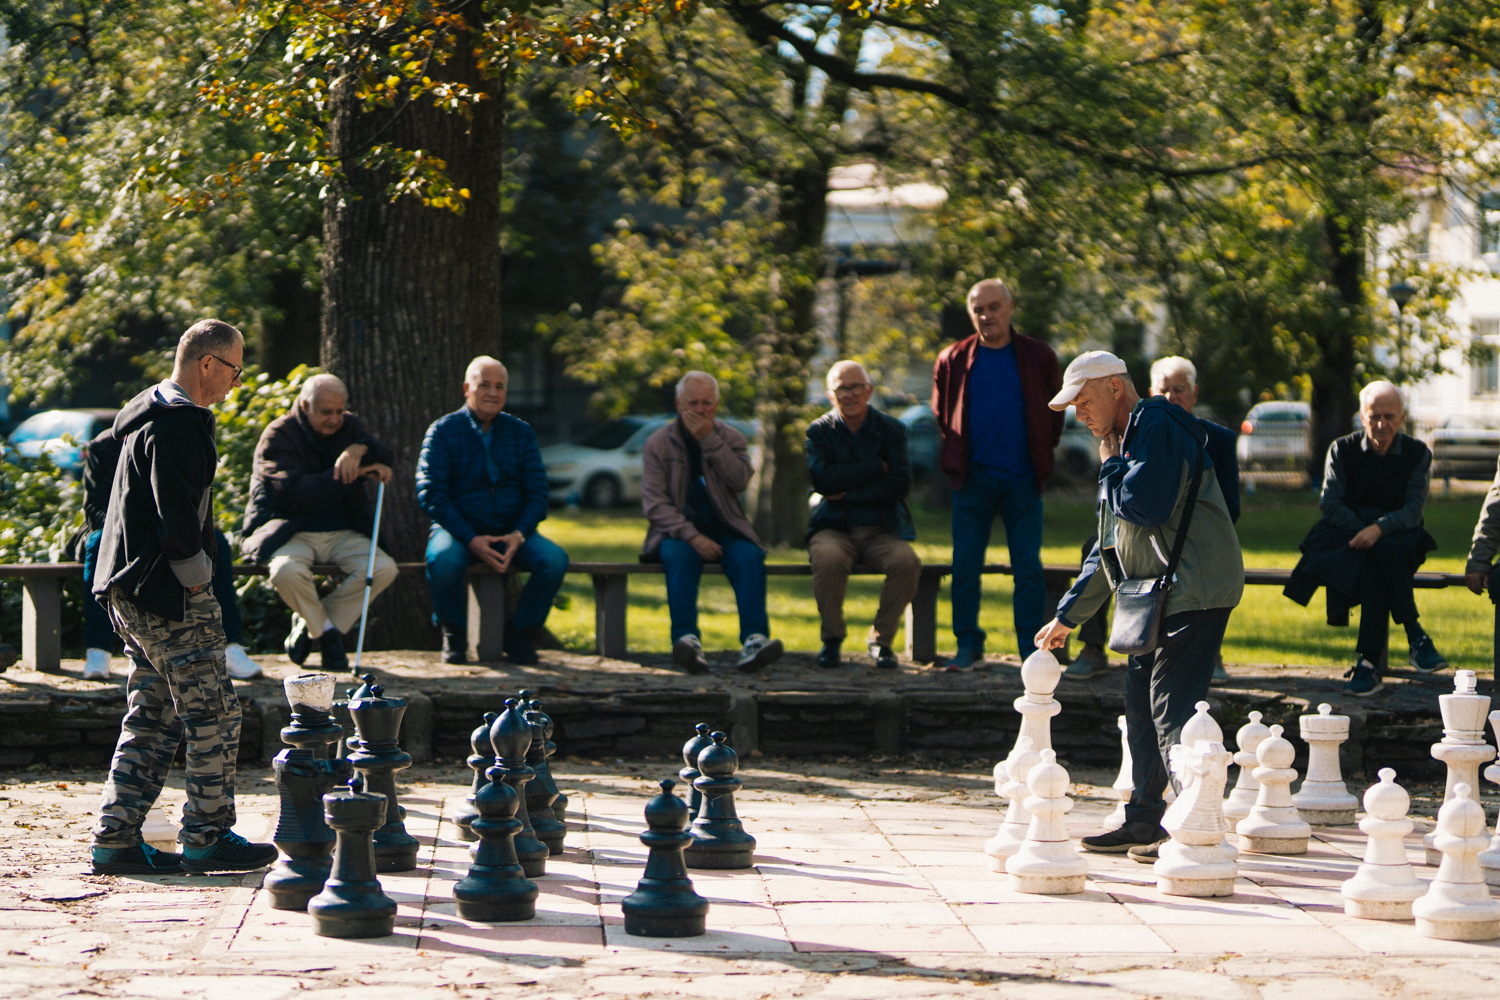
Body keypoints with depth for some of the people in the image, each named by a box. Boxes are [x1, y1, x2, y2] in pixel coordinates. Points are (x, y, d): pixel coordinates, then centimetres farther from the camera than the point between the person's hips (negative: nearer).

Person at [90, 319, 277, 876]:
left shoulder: (151, 415, 19)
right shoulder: (177, 423, -15)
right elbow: (176, 507, -24)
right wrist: (196, 574, -13)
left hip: (132, 594, 10)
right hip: (170, 598, -10)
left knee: (152, 720, 11)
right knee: (213, 714, -3)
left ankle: (116, 840, 10)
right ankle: (207, 839, 2)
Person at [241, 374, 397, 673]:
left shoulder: (350, 427, 11)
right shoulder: (278, 435, -8)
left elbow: (387, 457, -4)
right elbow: (296, 493, -22)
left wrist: (360, 450, -28)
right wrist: (357, 473, -21)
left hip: (341, 533, 5)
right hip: (291, 532, -5)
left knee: (383, 568, -21)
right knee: (287, 571, -37)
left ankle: (308, 625, -4)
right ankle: (326, 630, -6)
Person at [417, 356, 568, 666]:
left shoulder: (521, 432, 9)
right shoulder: (443, 431, -1)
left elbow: (537, 492, 6)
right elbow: (432, 495, -9)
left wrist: (518, 535, -14)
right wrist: (471, 540, -20)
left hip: (512, 533, 3)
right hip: (458, 530, -3)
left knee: (555, 560, -26)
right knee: (443, 562, -37)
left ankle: (519, 635, -4)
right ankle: (454, 636, -8)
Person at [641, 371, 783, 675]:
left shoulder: (731, 438, 10)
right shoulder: (658, 443, 4)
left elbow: (740, 480, -10)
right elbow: (654, 503, -6)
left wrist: (709, 440, -16)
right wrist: (692, 536, -20)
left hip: (725, 530, 2)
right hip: (677, 532, -2)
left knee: (750, 556, -30)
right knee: (680, 556, -36)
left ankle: (754, 641, -43)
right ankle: (686, 640, -49)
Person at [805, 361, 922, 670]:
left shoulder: (891, 430, 7)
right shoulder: (819, 432, 6)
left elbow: (900, 484, -5)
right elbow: (822, 479, -12)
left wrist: (849, 495, -11)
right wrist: (876, 468, -10)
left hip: (882, 530, 1)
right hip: (834, 529, -1)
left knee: (907, 561, -30)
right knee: (828, 558, -35)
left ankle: (881, 639, -10)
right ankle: (832, 639, -13)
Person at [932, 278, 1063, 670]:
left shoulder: (1038, 357, 5)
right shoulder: (953, 360, 6)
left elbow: (1055, 410, 16)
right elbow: (941, 413, 18)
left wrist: (1042, 454, 9)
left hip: (1022, 479, 0)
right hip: (973, 477, 1)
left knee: (1028, 568, -1)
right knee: (965, 564, 1)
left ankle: (1031, 648, 4)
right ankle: (968, 643, 9)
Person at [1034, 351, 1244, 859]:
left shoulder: (1158, 428, -11)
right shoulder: (1126, 442, 22)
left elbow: (1144, 506, -24)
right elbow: (1109, 547, 28)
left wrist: (1109, 465, -6)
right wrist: (1068, 614, 28)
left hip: (1194, 588, -10)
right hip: (1162, 591, 10)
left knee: (1171, 707, -13)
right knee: (1140, 699, 12)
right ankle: (1143, 820, 19)